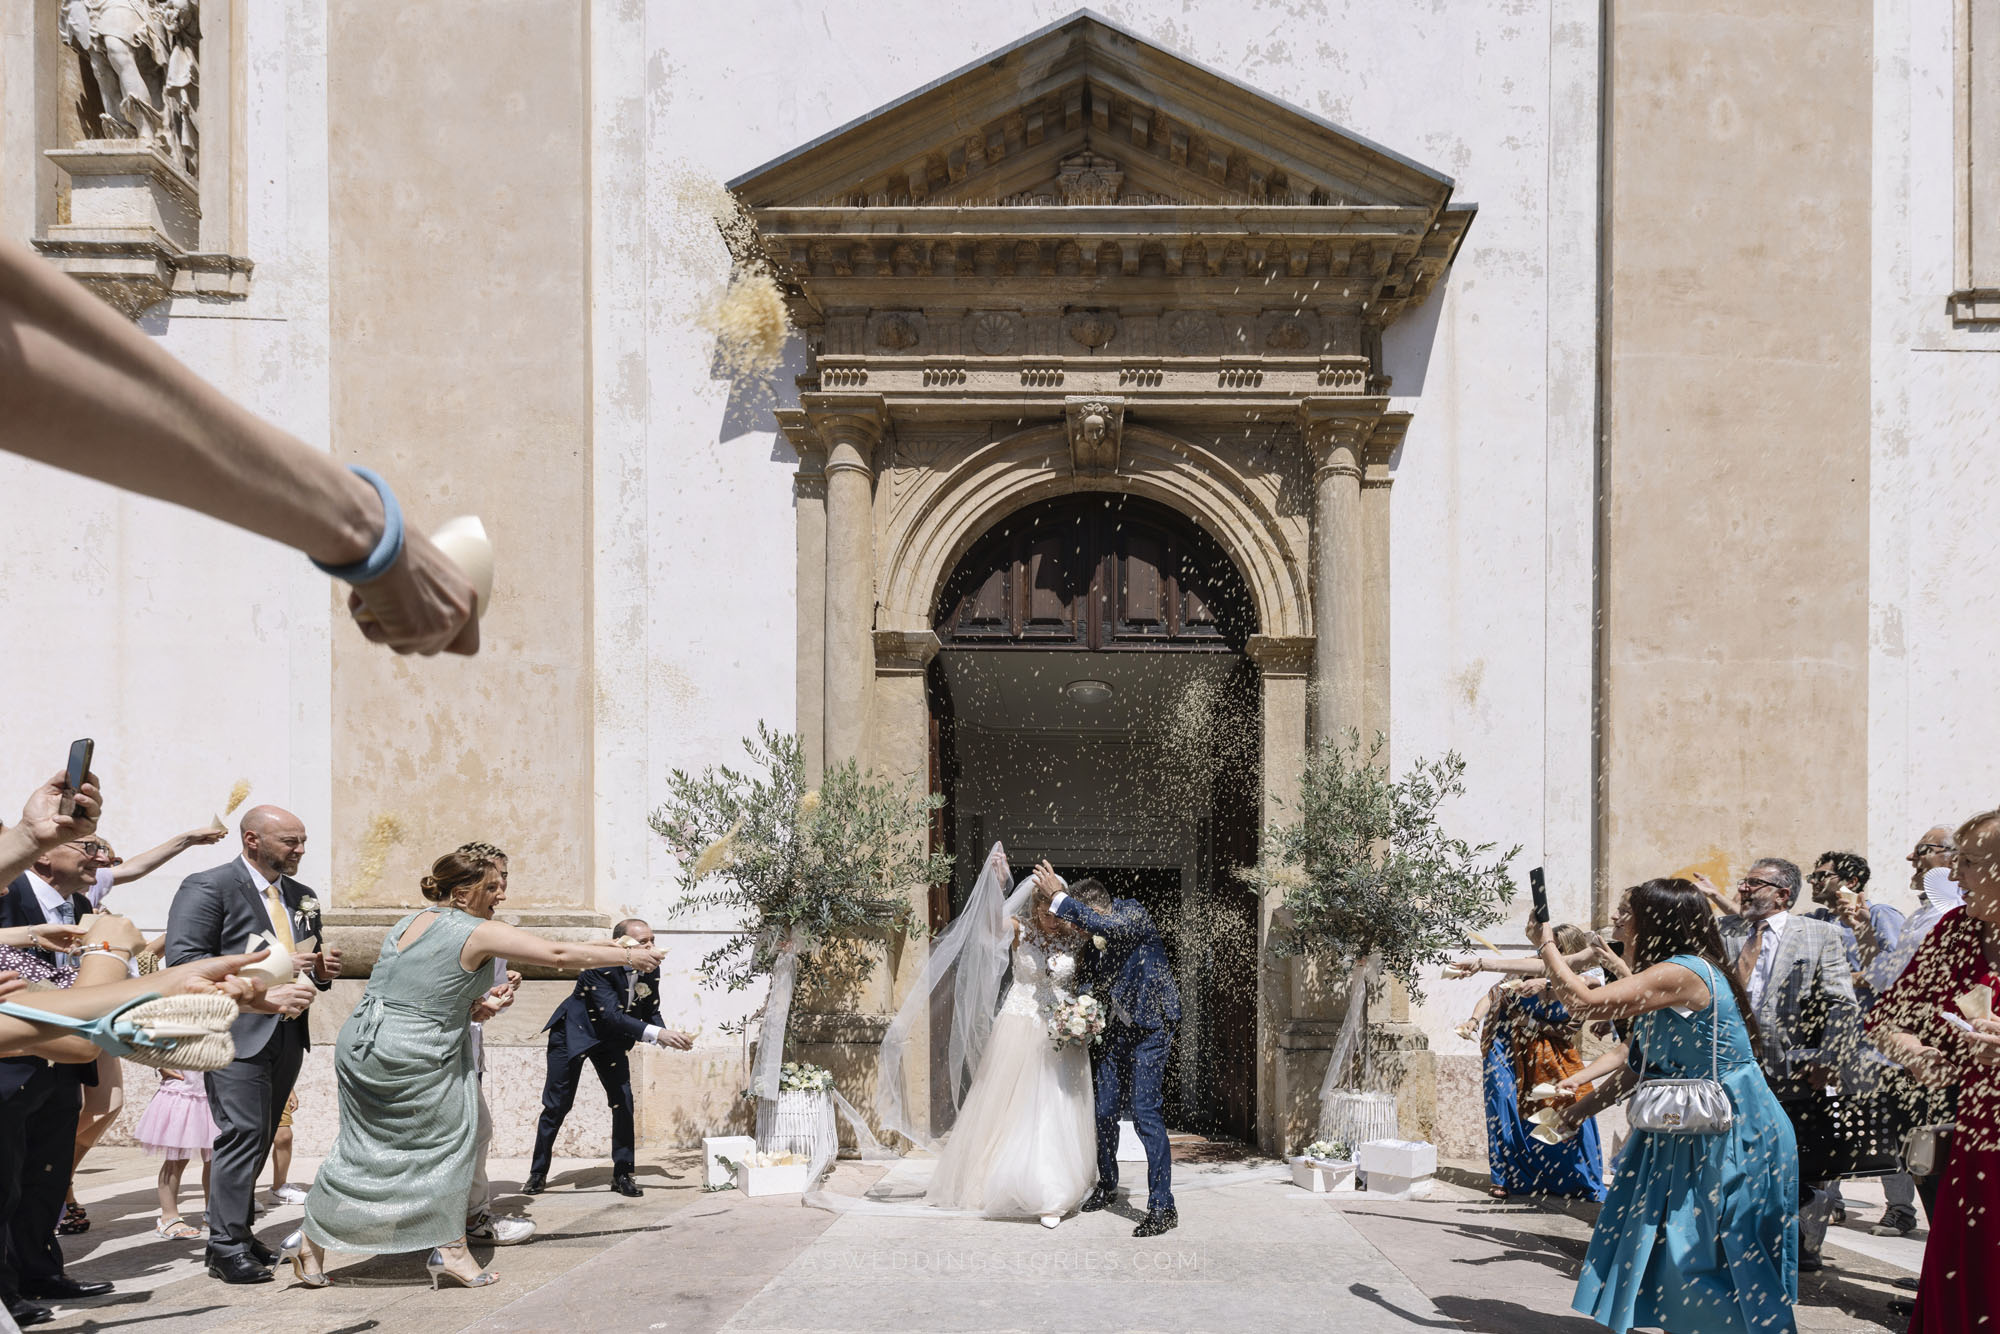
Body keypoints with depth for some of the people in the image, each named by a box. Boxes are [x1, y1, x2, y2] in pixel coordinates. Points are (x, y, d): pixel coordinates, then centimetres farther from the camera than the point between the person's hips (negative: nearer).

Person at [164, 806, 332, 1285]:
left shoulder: (300, 897, 17)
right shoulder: (208, 887, -6)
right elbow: (184, 958, -16)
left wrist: (321, 969, 4)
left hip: (287, 1032, 8)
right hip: (237, 1031, -8)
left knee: (259, 1138, 11)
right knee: (243, 1133, -13)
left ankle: (238, 1235, 18)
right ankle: (226, 1246, -8)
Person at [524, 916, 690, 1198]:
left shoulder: (650, 970, -12)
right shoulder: (599, 966, -33)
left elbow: (651, 1013, -1)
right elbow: (612, 1015, -40)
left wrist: (666, 1037, -23)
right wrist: (657, 1034, -47)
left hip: (611, 1039, 6)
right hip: (572, 1034, -5)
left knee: (623, 1102, -3)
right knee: (557, 1105, 1)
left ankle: (623, 1174, 7)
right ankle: (538, 1173, 16)